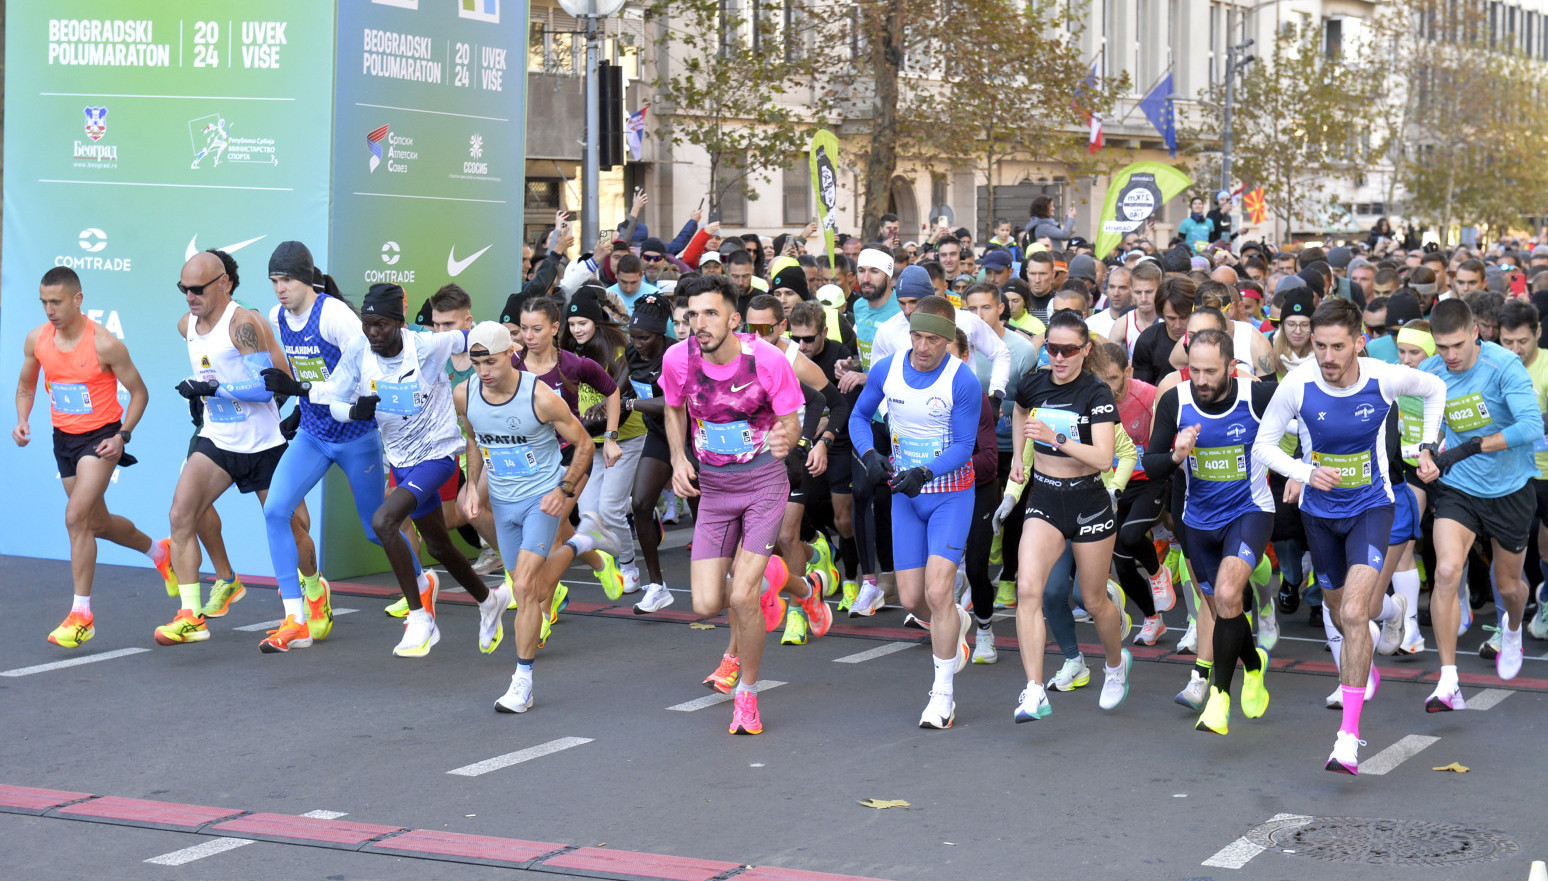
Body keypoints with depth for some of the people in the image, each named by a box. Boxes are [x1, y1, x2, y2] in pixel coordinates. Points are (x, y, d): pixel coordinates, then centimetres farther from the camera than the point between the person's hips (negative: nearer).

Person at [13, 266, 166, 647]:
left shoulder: (104, 344, -19)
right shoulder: (36, 340, -4)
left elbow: (139, 392, -8)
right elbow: (26, 386, 14)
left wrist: (123, 436, -19)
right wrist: (22, 420, -5)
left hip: (102, 436, -6)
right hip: (63, 439, 6)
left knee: (76, 517, -19)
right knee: (99, 523, 18)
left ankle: (81, 614, -12)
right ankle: (158, 552, 47)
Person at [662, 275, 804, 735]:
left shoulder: (767, 359, -19)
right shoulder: (678, 359, -11)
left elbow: (791, 423, -8)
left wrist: (785, 438, -32)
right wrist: (679, 459, -3)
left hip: (763, 482, -3)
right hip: (712, 488, 3)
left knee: (742, 596, -15)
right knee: (706, 603, -3)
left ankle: (747, 692, 9)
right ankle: (740, 646, 35)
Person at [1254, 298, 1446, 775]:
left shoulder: (1385, 379, -18)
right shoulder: (1296, 386, -19)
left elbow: (1435, 389, 6)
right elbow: (1263, 444, -7)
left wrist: (1427, 447, 2)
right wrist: (1304, 473, -23)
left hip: (1371, 507, -3)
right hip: (1319, 510, 3)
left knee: (1354, 613, -20)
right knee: (1339, 611, 20)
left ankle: (1349, 737, -18)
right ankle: (1391, 608, 58)